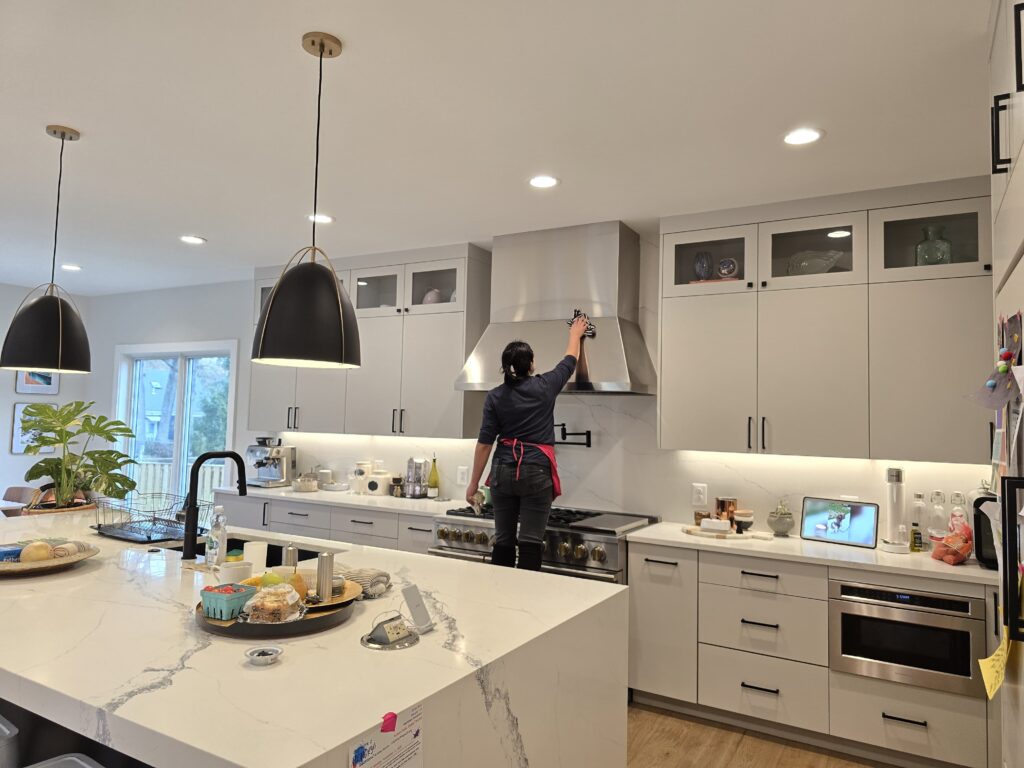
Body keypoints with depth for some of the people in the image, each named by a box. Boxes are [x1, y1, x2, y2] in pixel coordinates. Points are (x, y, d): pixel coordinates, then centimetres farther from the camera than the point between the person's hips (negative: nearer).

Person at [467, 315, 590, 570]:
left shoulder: (495, 396, -1)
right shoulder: (544, 387, -2)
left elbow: (485, 443, -2)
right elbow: (570, 361, 17)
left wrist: (474, 483, 4)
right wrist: (575, 334, 36)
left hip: (503, 472, 2)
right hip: (536, 473, -2)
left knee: (503, 542, 10)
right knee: (530, 544, -1)